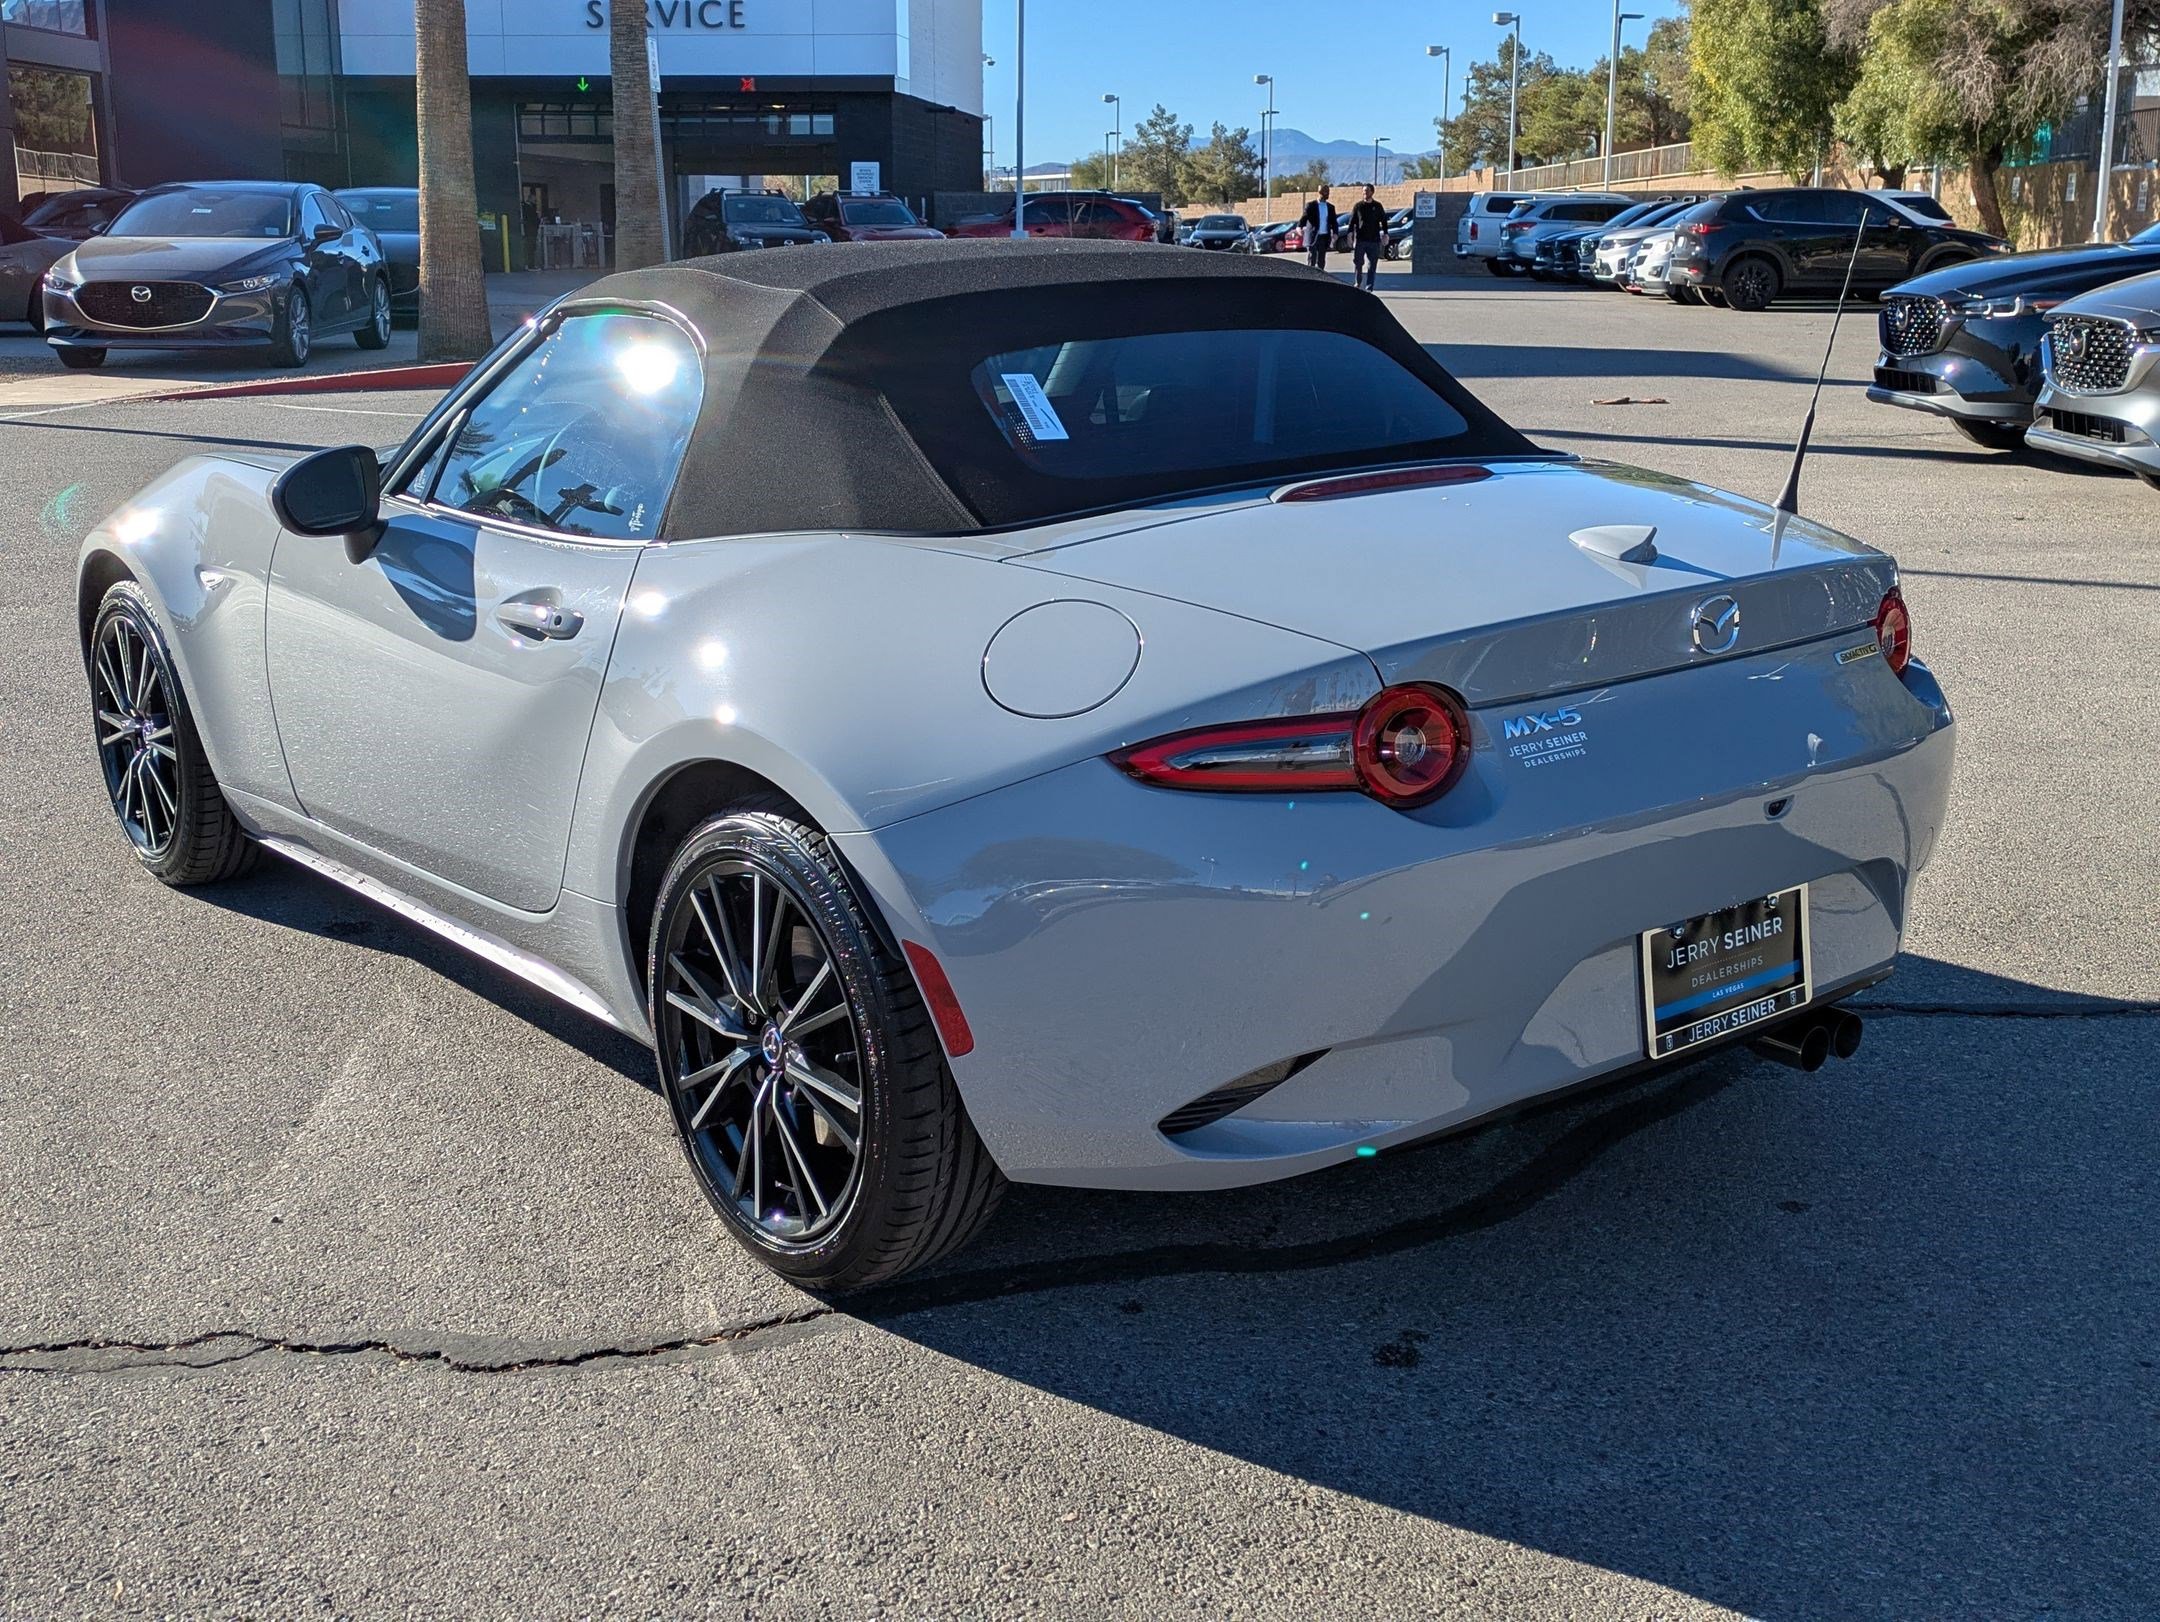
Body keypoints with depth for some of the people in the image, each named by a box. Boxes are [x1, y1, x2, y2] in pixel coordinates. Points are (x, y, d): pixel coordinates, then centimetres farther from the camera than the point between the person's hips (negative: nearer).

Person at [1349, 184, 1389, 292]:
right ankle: (1358, 284, 18)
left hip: (1374, 240, 0)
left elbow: (1384, 221, 11)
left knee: (1372, 266, -2)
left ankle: (1369, 288, 1)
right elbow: (1352, 221, 4)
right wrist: (1350, 234, -9)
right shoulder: (1358, 206, 7)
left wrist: (1385, 234, 0)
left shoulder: (1377, 206, 8)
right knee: (1357, 263, 0)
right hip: (1360, 240, 0)